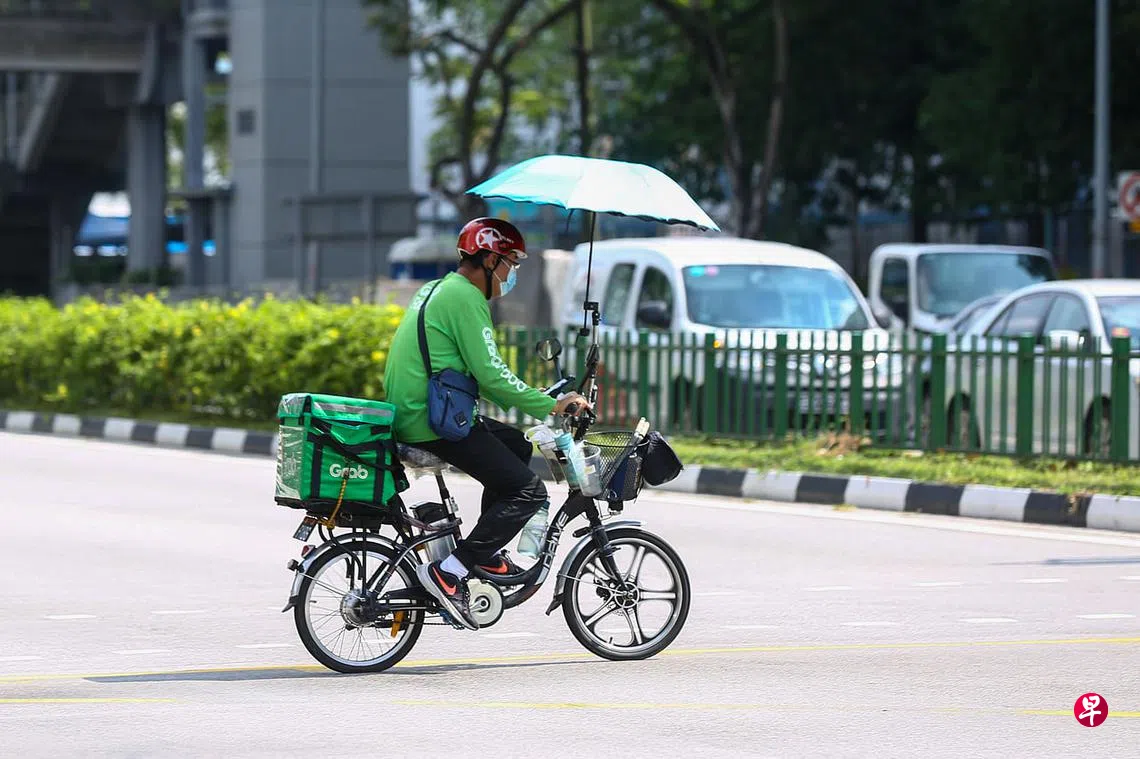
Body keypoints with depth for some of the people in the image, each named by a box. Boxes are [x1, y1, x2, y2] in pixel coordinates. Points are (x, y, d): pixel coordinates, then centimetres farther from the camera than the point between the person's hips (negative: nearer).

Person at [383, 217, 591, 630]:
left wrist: (541, 402, 21)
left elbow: (476, 375, 26)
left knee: (517, 446, 27)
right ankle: (448, 573, -16)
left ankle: (487, 554, 25)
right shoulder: (465, 297, -12)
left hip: (409, 413, 10)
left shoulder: (437, 290, 21)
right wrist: (551, 406, -13)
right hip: (434, 423, -10)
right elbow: (491, 375, -19)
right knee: (528, 491, -10)